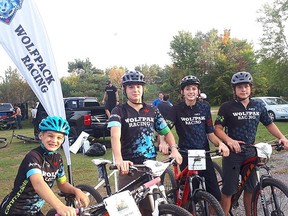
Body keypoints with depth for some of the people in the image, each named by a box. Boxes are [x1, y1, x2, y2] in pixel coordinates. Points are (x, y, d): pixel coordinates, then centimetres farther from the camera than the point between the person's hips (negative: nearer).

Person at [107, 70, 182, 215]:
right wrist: (119, 160, -37)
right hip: (129, 168, -3)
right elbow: (115, 136, -20)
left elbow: (166, 131, 14)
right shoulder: (119, 111, -4)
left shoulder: (152, 111, 9)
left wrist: (174, 149, -6)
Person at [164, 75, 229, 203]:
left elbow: (210, 133, 6)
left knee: (216, 195, 0)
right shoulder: (177, 109, -2)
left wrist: (220, 143, -13)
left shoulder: (204, 108, 6)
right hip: (186, 156, -2)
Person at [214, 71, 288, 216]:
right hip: (232, 152, -4)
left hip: (251, 152, 4)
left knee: (250, 188, 14)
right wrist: (229, 140, -28)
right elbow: (217, 128, -10)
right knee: (228, 189, 0)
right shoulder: (226, 107, -8)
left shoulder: (258, 105, 3)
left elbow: (269, 124, 13)